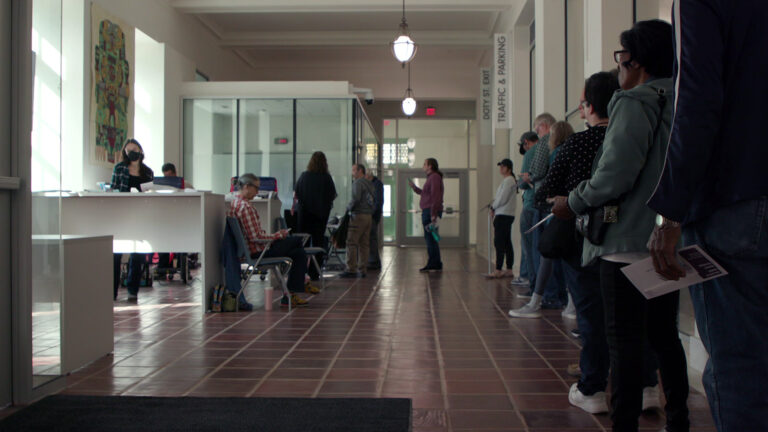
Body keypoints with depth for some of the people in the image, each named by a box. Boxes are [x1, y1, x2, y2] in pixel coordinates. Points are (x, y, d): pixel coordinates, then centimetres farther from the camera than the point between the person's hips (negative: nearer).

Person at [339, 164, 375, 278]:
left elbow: (356, 198, -20)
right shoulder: (370, 184, 19)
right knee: (364, 244, 8)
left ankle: (351, 269, -12)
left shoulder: (357, 183, -8)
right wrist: (371, 211, 17)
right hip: (369, 216, 9)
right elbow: (374, 201, 18)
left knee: (351, 243, -8)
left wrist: (348, 208, -6)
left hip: (358, 215, -9)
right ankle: (362, 270, 7)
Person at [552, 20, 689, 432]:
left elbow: (613, 177, -21)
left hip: (629, 241, -8)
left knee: (624, 340, -3)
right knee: (664, 335, 17)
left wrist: (572, 202, -7)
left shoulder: (634, 104, -13)